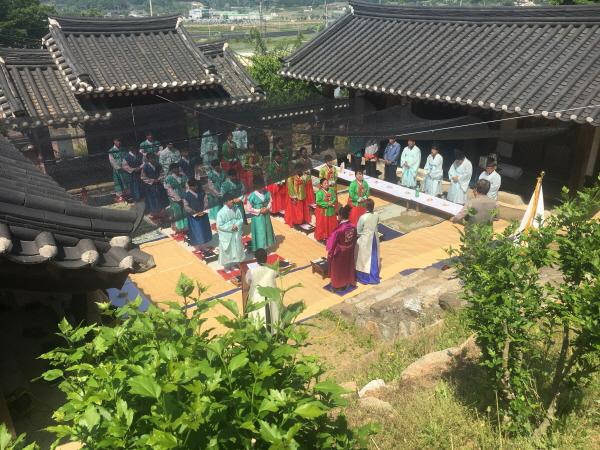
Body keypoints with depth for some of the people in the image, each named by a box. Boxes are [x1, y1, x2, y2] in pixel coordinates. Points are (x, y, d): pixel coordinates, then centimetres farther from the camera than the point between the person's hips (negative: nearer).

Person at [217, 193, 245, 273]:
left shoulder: (236, 209, -5)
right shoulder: (221, 213, -20)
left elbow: (241, 219, 3)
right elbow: (219, 226, -18)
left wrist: (236, 225, -15)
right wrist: (230, 227, -20)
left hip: (236, 234, 5)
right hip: (226, 235, -5)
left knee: (236, 250, 17)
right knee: (227, 251, 10)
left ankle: (233, 264, 37)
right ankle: (226, 267, 28)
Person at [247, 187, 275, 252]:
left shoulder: (267, 193, -7)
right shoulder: (252, 196, -21)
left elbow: (270, 202, 7)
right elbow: (249, 208, -14)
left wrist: (267, 209, -11)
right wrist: (259, 211, -18)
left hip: (266, 216, 5)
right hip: (257, 217, -5)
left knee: (267, 230, 17)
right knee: (259, 233, 1)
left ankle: (265, 246, 36)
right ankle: (259, 248, 14)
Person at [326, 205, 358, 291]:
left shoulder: (339, 229, -31)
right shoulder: (353, 227, -12)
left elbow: (333, 243, -20)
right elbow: (354, 241, 2)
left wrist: (330, 254, -5)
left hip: (339, 253, -5)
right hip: (349, 252, 5)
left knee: (338, 269, 16)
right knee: (348, 267, 24)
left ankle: (337, 285, 32)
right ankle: (348, 283, 41)